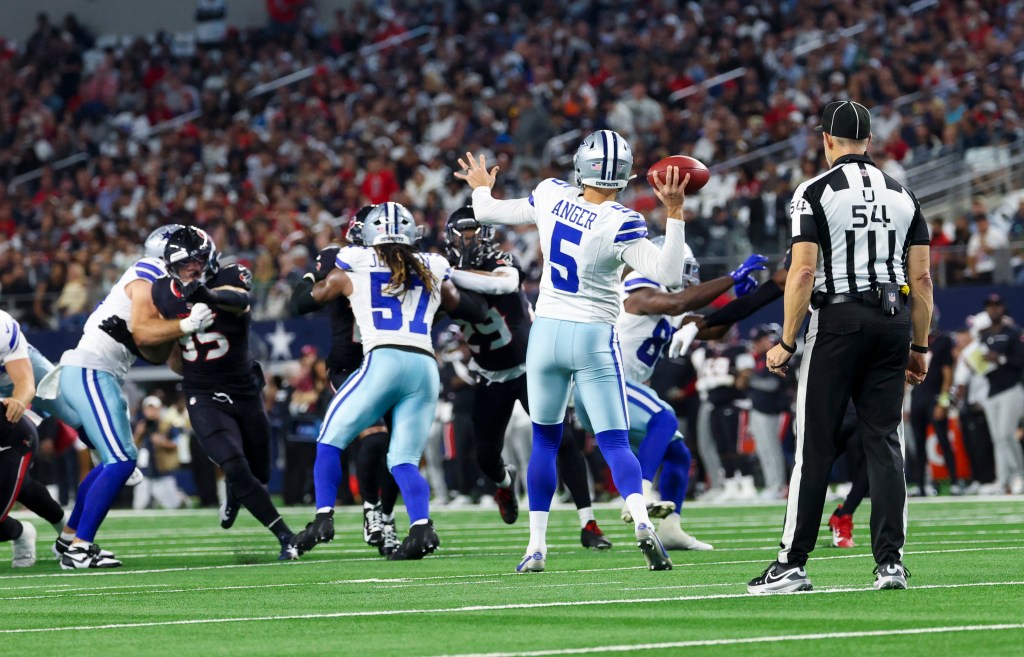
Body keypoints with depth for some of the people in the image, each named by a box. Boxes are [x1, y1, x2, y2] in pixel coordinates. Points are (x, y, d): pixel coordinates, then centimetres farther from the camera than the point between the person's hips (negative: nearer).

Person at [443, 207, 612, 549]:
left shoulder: (503, 263, -18)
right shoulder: (449, 280, -5)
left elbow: (507, 283, -42)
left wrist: (454, 274, -44)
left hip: (530, 367, -4)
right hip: (491, 377, 4)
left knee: (563, 441, -14)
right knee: (486, 455, 9)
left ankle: (588, 525, -13)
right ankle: (504, 482, 49)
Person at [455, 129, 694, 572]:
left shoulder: (552, 197, -5)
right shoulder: (618, 224, -18)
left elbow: (489, 213, 10)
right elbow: (668, 276, -20)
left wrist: (481, 187, 33)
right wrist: (674, 213, -22)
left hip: (546, 333, 3)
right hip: (594, 340, -3)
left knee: (544, 441, 16)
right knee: (614, 443, 0)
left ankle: (536, 547, 15)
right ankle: (641, 520, -27)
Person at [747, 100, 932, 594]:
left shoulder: (815, 192, -4)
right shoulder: (902, 196, 11)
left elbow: (803, 272, -11)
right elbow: (922, 278, 9)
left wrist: (786, 343, -6)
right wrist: (920, 347, 15)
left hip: (838, 318, -4)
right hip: (893, 321, 4)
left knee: (815, 446, -2)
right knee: (884, 442, 5)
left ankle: (792, 564, -1)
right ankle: (890, 561, -1)